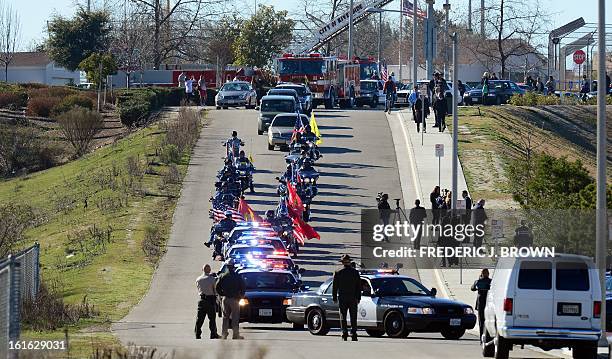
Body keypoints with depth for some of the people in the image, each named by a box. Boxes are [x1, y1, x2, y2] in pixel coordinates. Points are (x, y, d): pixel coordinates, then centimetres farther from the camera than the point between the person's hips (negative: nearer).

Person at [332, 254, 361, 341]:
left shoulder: (338, 273, -4)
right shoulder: (355, 272, 1)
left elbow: (334, 287, -1)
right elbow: (359, 286, 4)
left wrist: (334, 298, 7)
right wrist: (358, 298, 10)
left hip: (342, 298, -1)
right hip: (353, 298, 1)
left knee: (343, 317, 4)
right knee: (353, 317, 4)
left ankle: (345, 333, -5)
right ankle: (353, 334, -3)